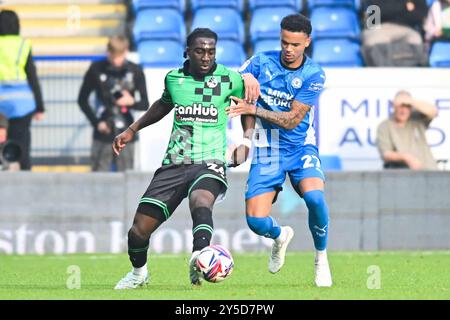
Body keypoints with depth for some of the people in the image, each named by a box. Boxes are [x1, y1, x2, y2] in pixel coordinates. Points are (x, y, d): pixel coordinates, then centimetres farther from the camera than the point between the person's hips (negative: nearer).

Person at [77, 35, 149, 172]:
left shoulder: (135, 71, -1)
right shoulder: (96, 69, -2)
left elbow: (145, 105, 5)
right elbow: (82, 100, 6)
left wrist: (132, 102, -17)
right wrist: (96, 122, -5)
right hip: (102, 136, 0)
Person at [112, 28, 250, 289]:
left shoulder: (229, 79, -1)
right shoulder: (174, 78, 8)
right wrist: (132, 130, 32)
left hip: (210, 163, -3)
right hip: (174, 164, 3)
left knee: (201, 202, -39)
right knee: (139, 230, -1)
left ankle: (199, 259, -60)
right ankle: (139, 272, 29)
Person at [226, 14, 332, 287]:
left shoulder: (314, 75, -8)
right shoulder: (262, 62, -1)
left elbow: (291, 120, -13)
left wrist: (253, 109, -22)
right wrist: (246, 79, -20)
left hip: (301, 148, -2)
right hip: (267, 150, 2)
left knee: (314, 197, -31)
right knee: (256, 221, -13)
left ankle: (321, 260, -6)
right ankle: (280, 236, 28)